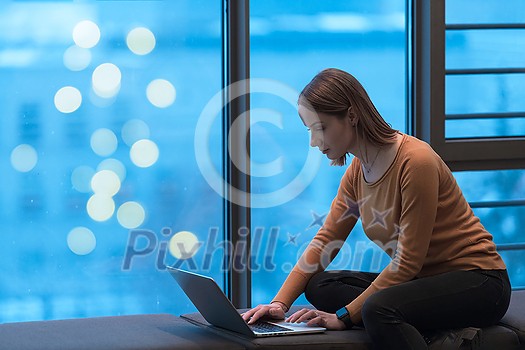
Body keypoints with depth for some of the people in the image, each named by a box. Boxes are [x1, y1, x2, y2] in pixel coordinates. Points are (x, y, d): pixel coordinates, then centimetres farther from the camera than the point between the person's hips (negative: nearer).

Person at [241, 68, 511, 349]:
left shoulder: (415, 162, -22)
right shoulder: (357, 170, 5)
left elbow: (408, 261, -22)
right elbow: (325, 240, 6)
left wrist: (344, 315, -20)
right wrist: (281, 302, -8)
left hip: (478, 281, -9)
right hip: (424, 279, 9)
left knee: (378, 308, -35)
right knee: (320, 285, -8)